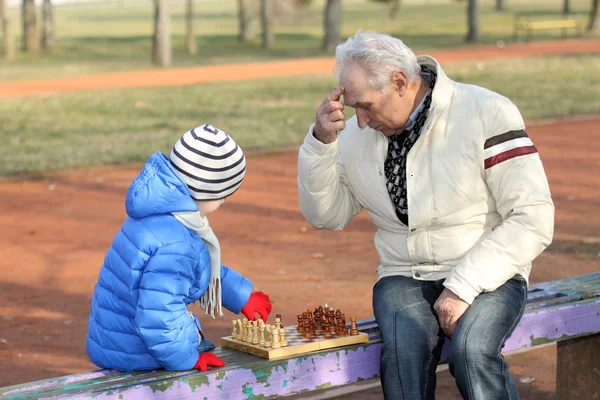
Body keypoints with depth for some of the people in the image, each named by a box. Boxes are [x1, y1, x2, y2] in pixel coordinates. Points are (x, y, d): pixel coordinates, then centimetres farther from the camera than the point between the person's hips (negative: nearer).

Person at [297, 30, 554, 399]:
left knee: (471, 351, -34)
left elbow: (533, 219, -14)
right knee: (403, 349, -31)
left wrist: (463, 287, -20)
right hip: (405, 277, 3)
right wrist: (321, 142, -5)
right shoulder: (357, 134, 5)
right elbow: (327, 215, 11)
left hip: (486, 275, -3)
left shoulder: (488, 115, -10)